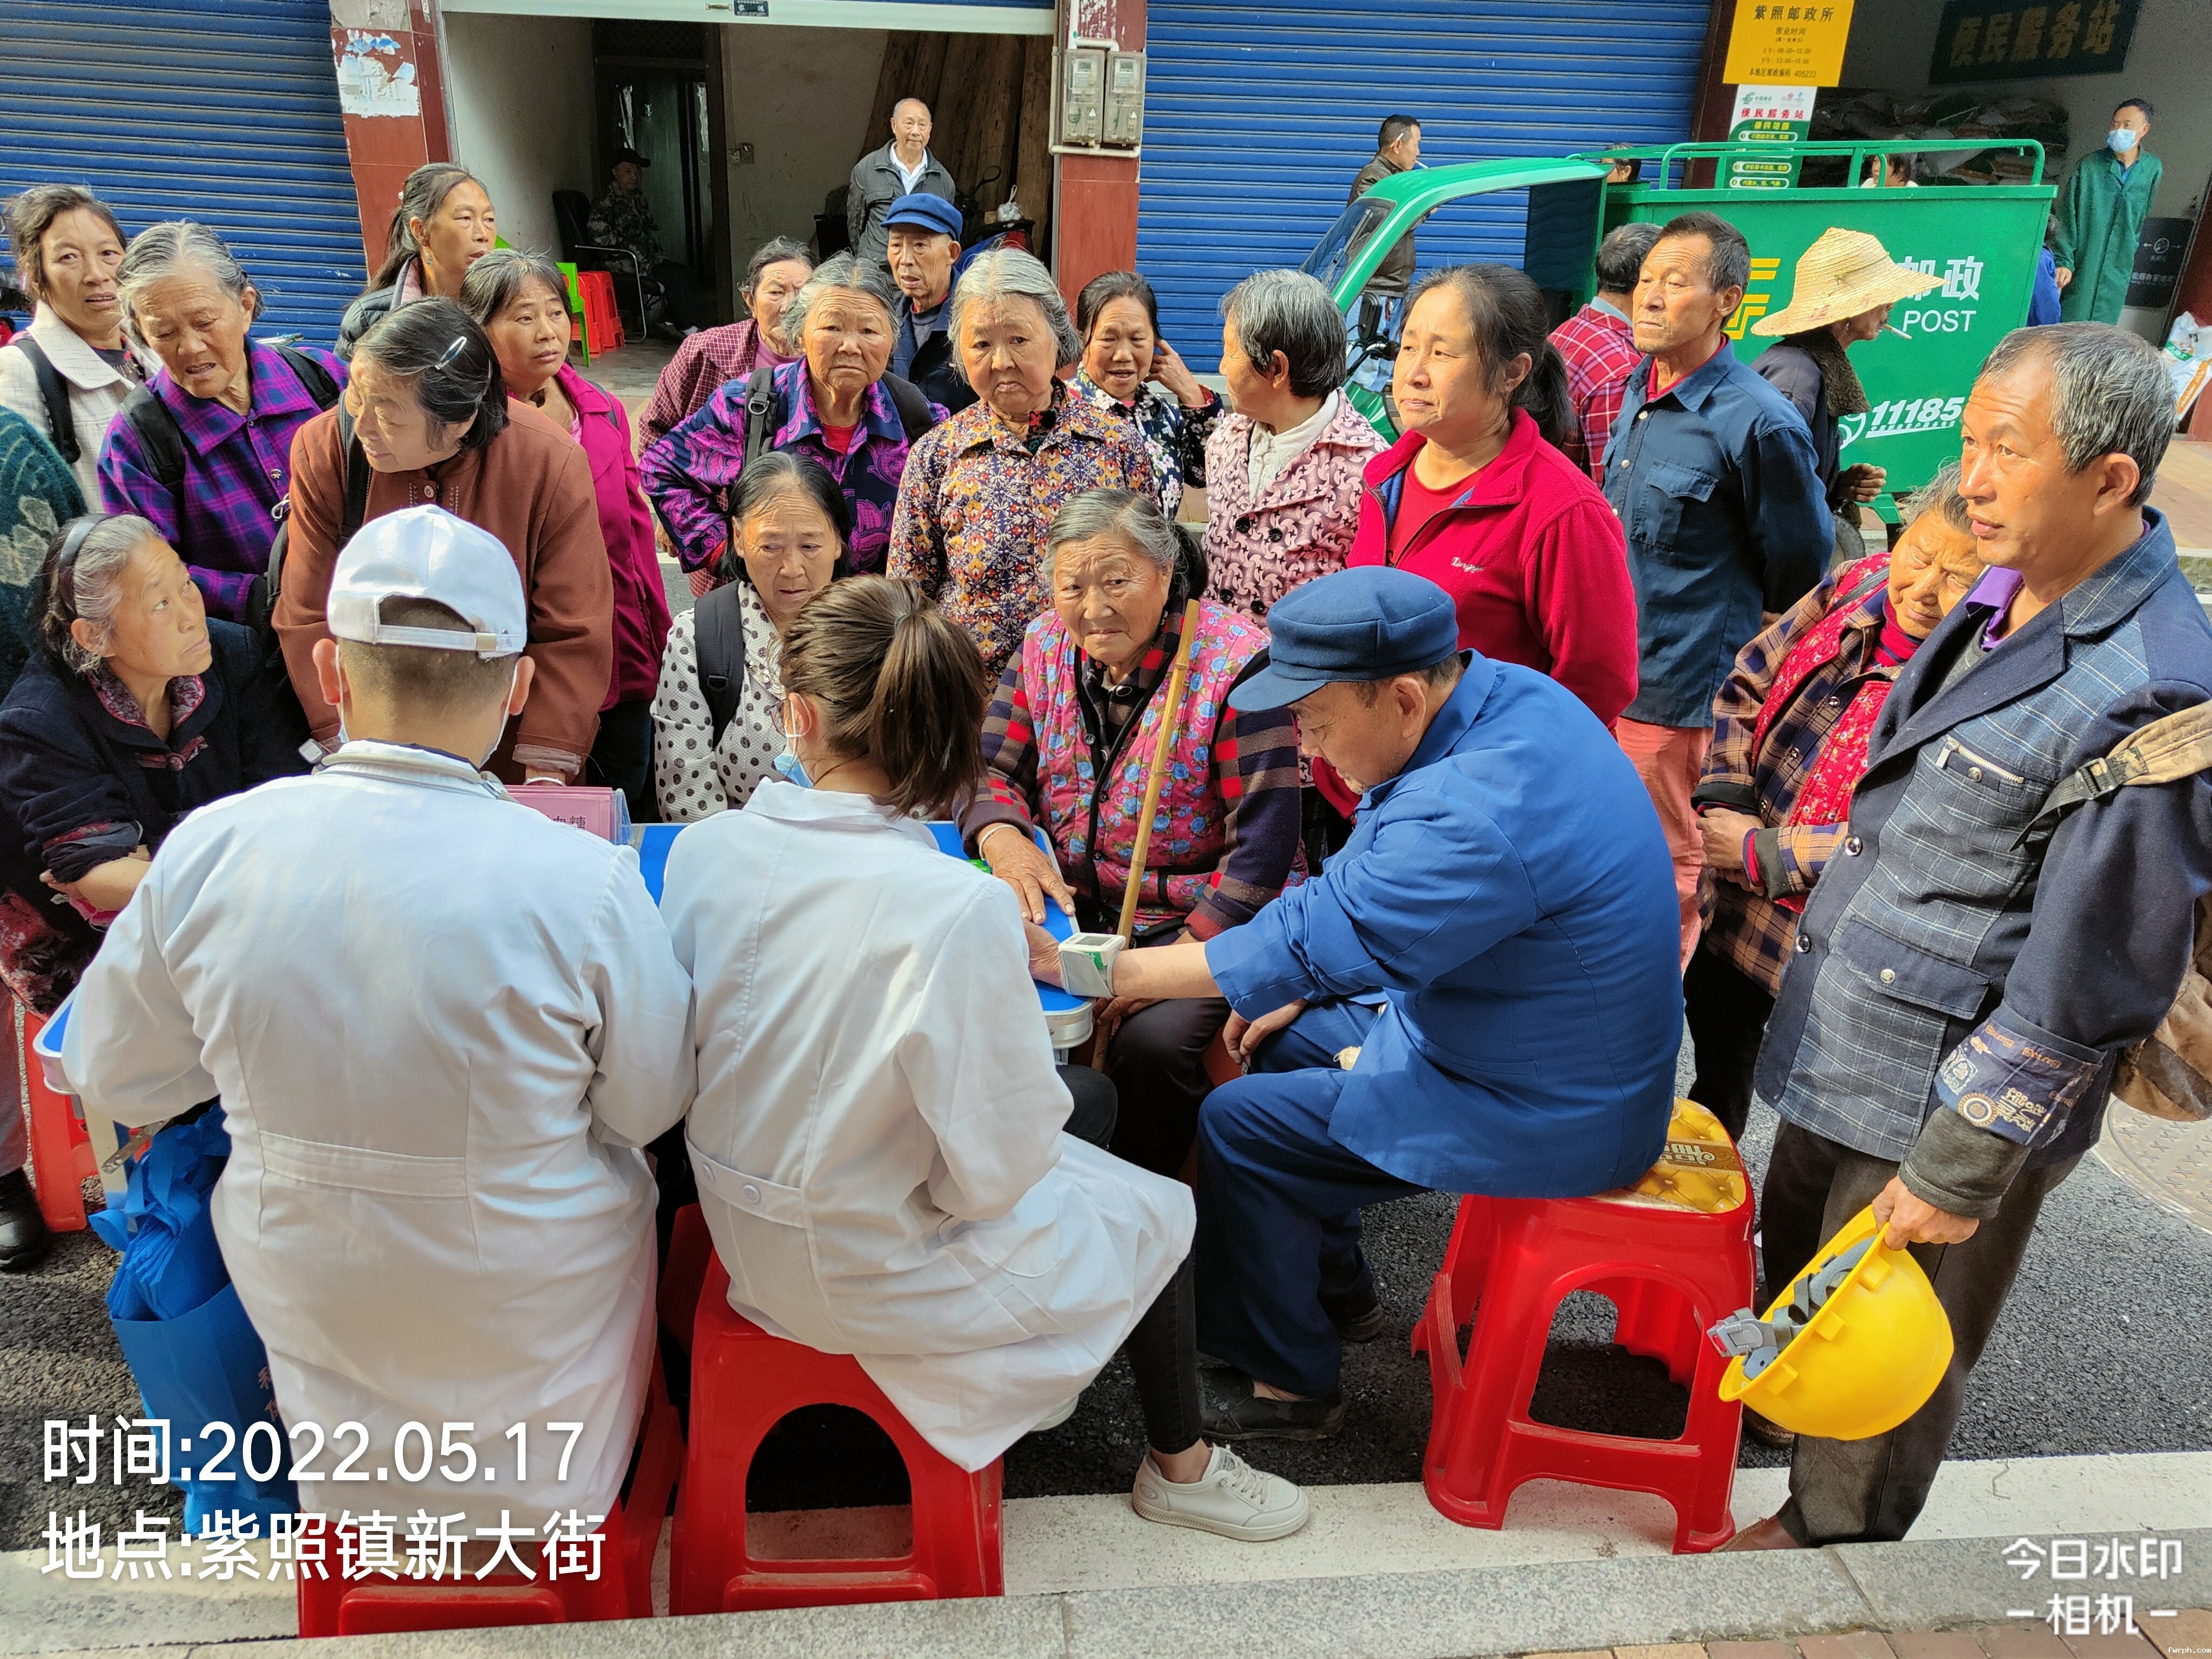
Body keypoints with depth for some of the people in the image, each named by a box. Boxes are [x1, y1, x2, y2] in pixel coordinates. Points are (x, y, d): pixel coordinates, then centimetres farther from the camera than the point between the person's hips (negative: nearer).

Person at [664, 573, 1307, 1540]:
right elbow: (992, 1176, -24)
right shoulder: (960, 910, -33)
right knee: (1157, 1217, 18)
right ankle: (1179, 1468, 43)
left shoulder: (701, 850, -15)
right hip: (874, 1276, -6)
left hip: (748, 1234, 6)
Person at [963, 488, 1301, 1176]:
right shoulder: (1046, 646, 1)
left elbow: (1263, 847, -19)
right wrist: (1003, 837, -18)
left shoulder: (1235, 664, -16)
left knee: (1152, 1040, -29)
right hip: (1069, 905, 5)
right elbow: (991, 767, 7)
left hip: (1198, 918, -5)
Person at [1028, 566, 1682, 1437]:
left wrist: (1089, 969, -24)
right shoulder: (1496, 695, -3)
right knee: (1275, 1045, 16)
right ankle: (1334, 1287, 34)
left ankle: (1286, 1381, 12)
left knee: (1239, 1124, -8)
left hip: (1547, 1113, -10)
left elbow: (1305, 944, -30)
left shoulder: (1480, 815, -34)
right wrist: (1308, 989, 5)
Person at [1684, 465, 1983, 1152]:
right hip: (1733, 913, 7)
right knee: (1717, 1074, 29)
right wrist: (1724, 803, -8)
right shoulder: (1864, 584, -5)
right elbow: (1747, 684, 4)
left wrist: (1763, 853, -20)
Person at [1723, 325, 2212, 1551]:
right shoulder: (2007, 594, 2)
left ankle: (1827, 1542, 40)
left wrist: (1957, 1174, -17)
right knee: (1796, 1267, 27)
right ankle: (1775, 1415, 53)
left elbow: (2082, 987, -23)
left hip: (1944, 1102, -8)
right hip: (1839, 1053, 8)